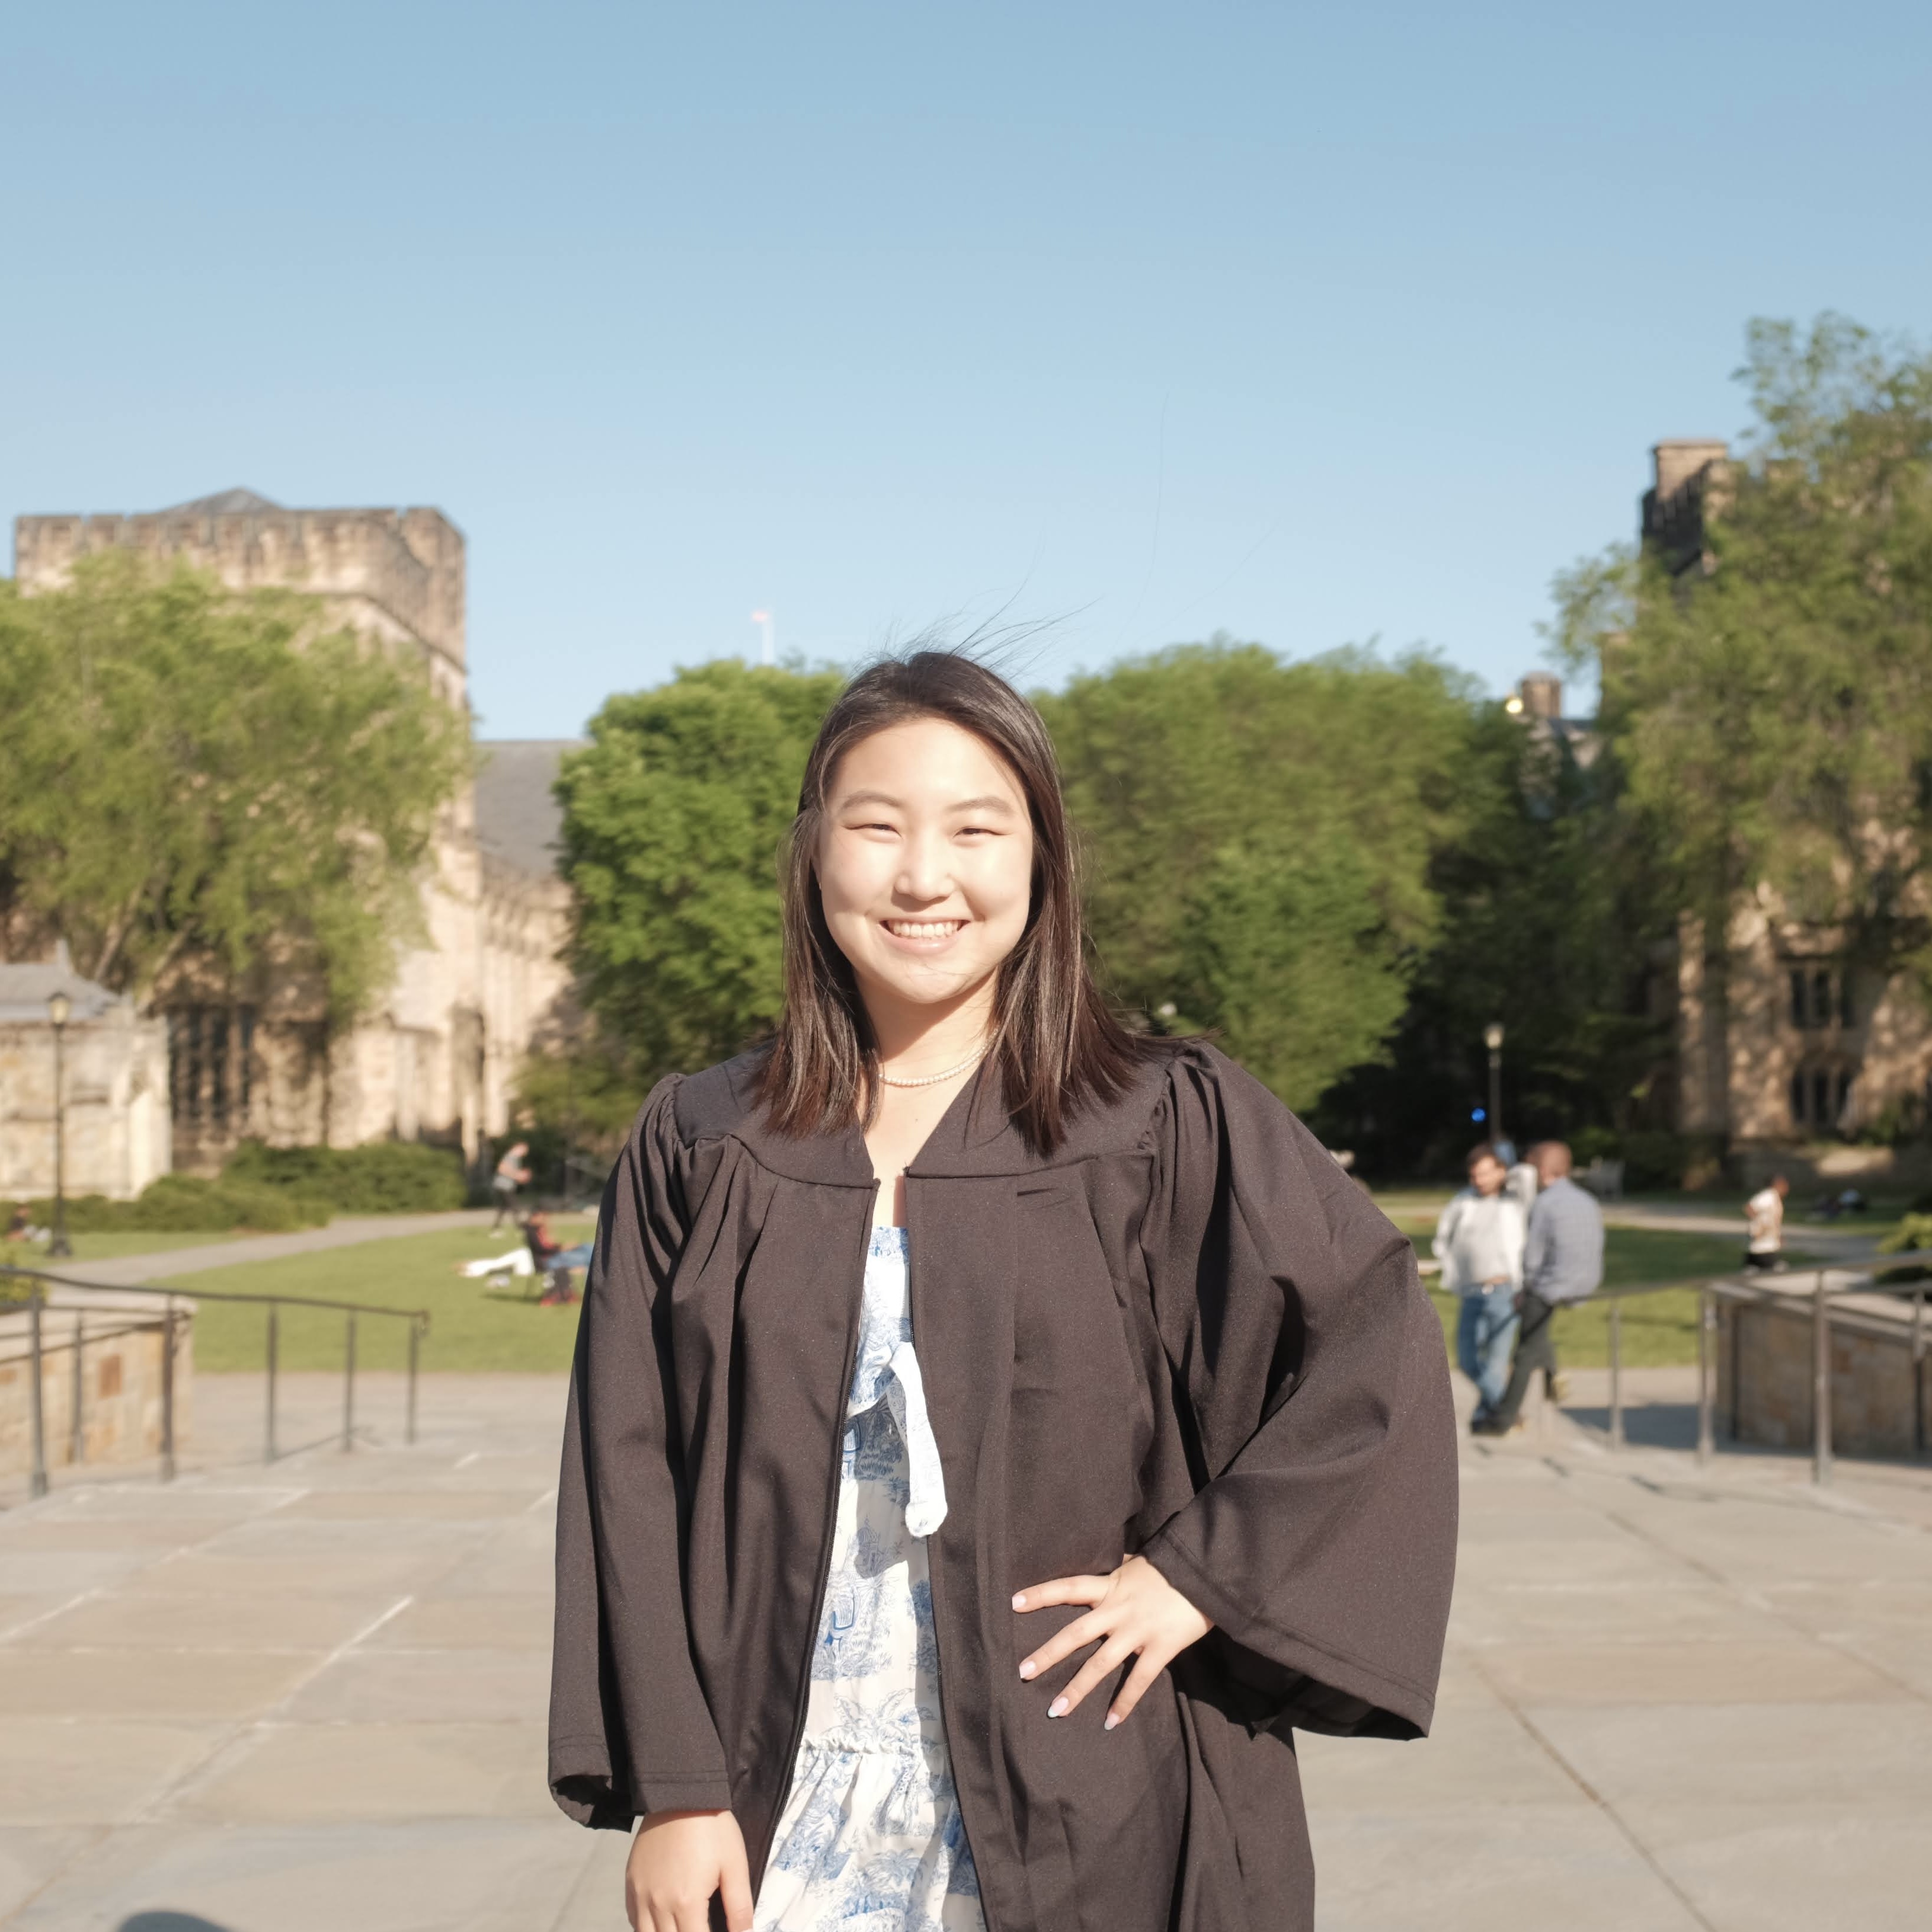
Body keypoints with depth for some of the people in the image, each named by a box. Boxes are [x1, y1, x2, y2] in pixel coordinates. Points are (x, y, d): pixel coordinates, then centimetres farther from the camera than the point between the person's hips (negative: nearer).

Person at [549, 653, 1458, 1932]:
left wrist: (1201, 1571, -12)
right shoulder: (698, 1151, 2)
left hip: (1082, 1816, -1)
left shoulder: (1171, 1128, -4)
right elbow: (632, 1483, 0)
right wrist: (671, 1788, -5)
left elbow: (1380, 1352, -6)